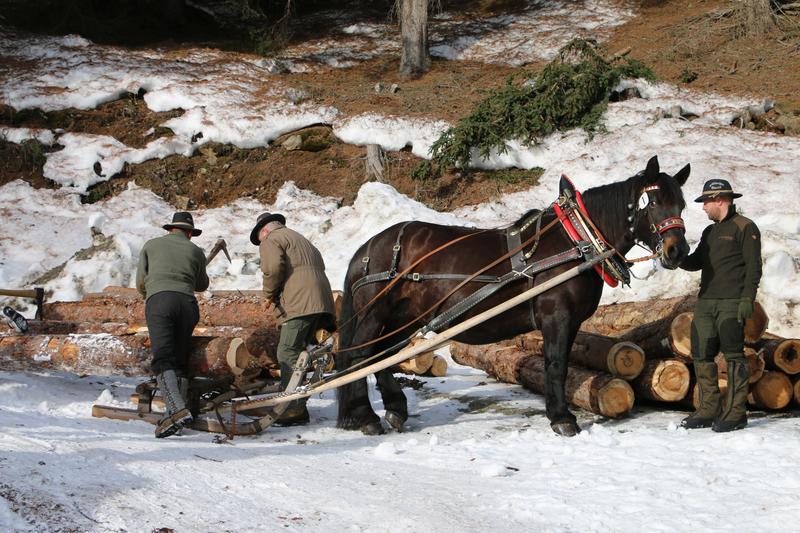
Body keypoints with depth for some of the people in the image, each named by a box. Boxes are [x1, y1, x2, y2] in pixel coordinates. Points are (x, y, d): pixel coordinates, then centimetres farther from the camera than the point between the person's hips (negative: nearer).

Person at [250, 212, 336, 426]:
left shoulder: (271, 241, 6)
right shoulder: (301, 240, 35)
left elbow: (273, 267, -14)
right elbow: (319, 265, 27)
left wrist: (269, 293, 2)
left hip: (299, 303, -9)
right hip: (320, 302, 9)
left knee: (288, 353, -11)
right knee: (296, 352, 13)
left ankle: (295, 410, -19)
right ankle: (297, 407, 12)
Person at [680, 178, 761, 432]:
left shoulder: (745, 228, -3)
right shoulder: (710, 232, 21)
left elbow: (753, 267, -8)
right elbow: (695, 263, 19)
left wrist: (747, 299, -17)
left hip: (731, 305, -8)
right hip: (705, 303, 8)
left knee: (733, 356, -6)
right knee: (701, 356, 6)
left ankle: (736, 412, -3)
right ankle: (709, 409, 14)